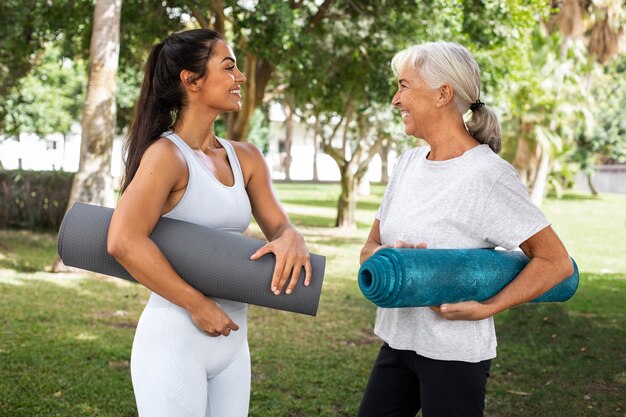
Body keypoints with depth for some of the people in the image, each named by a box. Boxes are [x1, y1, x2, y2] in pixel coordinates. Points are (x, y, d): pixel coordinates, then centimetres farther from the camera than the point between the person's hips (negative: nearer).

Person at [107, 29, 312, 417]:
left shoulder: (246, 159, 7)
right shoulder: (167, 154, -13)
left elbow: (279, 225, 9)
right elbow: (124, 242, -24)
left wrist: (290, 239, -16)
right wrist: (197, 305, -20)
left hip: (232, 342, 7)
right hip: (175, 341, -7)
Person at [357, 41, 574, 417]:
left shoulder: (488, 174, -16)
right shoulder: (408, 162, 7)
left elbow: (556, 262, -15)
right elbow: (370, 247, 10)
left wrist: (484, 309, -21)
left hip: (453, 355, -7)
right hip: (397, 340, 7)